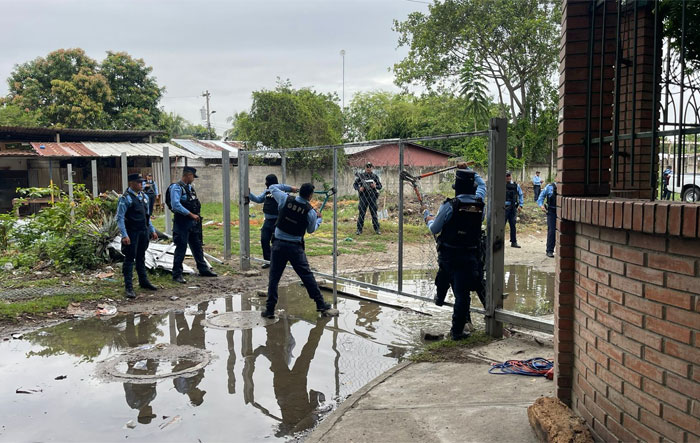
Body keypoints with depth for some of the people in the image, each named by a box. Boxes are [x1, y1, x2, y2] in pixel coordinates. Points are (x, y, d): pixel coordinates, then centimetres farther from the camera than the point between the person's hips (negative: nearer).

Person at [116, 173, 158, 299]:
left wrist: (152, 230, 16)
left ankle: (143, 281, 30)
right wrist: (124, 235, -22)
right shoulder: (125, 198, -12)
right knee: (130, 259, -3)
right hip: (132, 233, -7)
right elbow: (120, 218, -15)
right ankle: (128, 287, 1)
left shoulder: (144, 197, 11)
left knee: (141, 258, 18)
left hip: (144, 231, 7)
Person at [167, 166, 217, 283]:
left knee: (197, 246, 15)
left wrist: (197, 216, 13)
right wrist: (191, 214, -22)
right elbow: (175, 205, -24)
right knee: (181, 248, -3)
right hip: (182, 223, -8)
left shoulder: (190, 187, 13)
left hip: (193, 223, 8)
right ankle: (177, 274, 6)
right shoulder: (176, 187, -13)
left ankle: (203, 269, 25)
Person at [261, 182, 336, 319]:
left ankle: (269, 310, 8)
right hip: (295, 247, -2)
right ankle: (322, 306, 9)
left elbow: (272, 188, 13)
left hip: (279, 244, 2)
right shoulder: (310, 212, -7)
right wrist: (319, 219, 27)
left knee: (274, 277, 8)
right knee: (307, 276, 4)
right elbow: (311, 230, 10)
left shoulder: (286, 199, -3)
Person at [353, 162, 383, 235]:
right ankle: (359, 229, 8)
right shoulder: (361, 175, 3)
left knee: (374, 214, 5)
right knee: (361, 213, 1)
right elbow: (354, 184, 7)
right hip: (363, 197, -1)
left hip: (372, 197, 1)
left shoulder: (375, 176, 7)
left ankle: (377, 229, 12)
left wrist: (375, 186, -14)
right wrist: (359, 188, -13)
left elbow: (380, 186, 8)